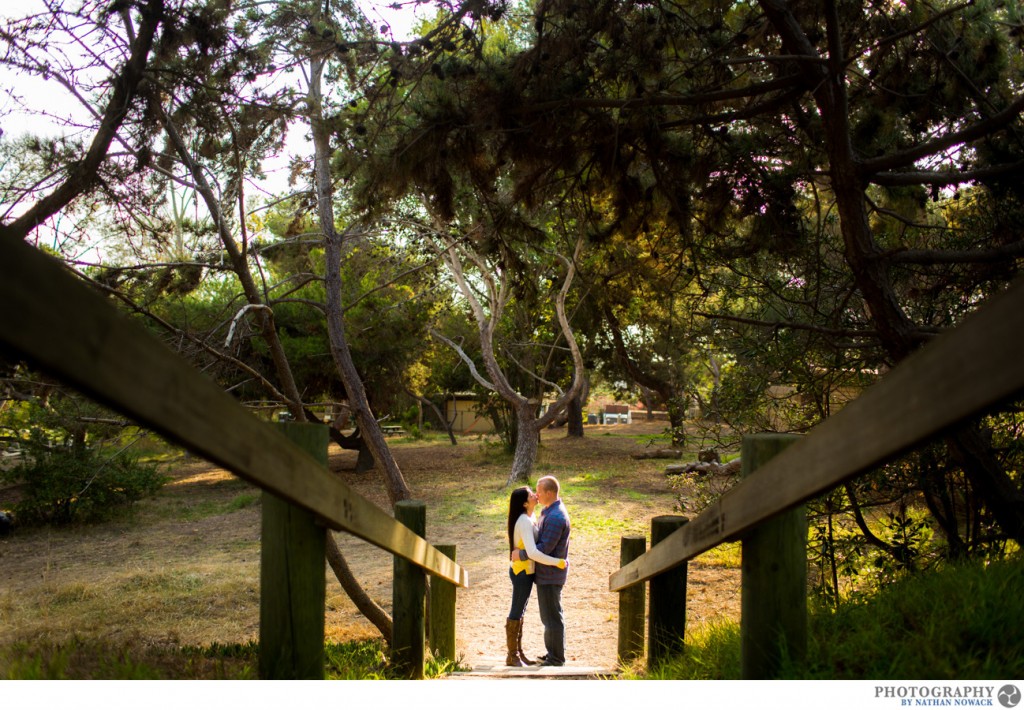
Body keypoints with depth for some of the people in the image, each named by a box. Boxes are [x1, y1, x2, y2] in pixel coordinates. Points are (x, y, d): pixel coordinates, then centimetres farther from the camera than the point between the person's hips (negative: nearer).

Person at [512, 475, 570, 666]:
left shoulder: (556, 517, -24)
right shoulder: (551, 511, 10)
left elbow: (545, 548, -25)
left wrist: (521, 554, -16)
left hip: (550, 575, -11)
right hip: (546, 573, 11)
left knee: (552, 616, -1)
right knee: (548, 615, 18)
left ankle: (557, 658, 7)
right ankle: (552, 653, 29)